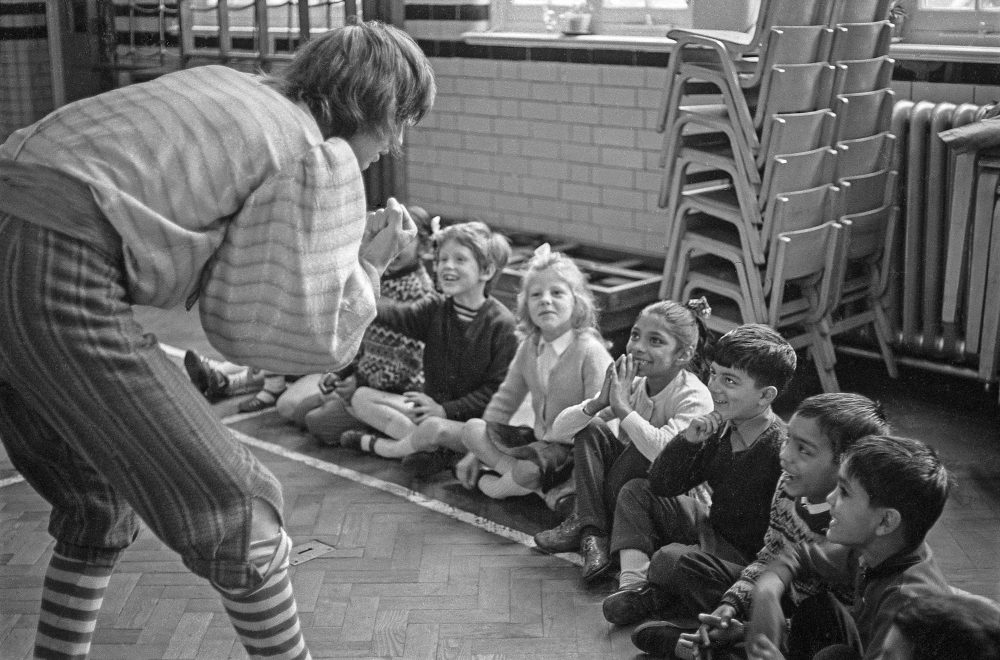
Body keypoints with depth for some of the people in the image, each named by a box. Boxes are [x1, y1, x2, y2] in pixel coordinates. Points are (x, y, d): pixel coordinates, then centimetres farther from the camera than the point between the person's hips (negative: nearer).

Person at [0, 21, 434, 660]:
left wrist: (344, 241, 26)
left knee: (99, 510, 25)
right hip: (53, 285, -9)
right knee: (233, 510, 2)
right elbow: (312, 338, -5)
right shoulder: (326, 159, 1)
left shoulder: (230, 82, 23)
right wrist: (368, 264, 11)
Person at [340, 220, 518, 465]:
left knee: (433, 427, -37)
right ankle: (428, 442, -16)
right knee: (361, 397, -3)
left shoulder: (501, 322, -13)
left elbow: (498, 389, -14)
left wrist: (445, 410, -18)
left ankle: (373, 444, -8)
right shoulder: (435, 310, 4)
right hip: (433, 407, 6)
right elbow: (395, 313, -14)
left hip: (474, 420, -6)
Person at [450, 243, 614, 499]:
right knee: (472, 429, -8)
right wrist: (476, 452, 9)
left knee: (529, 472, -34)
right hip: (539, 440, 7)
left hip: (573, 449, -7)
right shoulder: (529, 347, 3)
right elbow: (505, 399, 11)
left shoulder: (590, 351, -18)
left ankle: (487, 483, -1)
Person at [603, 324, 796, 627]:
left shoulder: (780, 450, -26)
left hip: (747, 556, -9)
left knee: (670, 558, -32)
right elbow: (661, 485, 0)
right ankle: (634, 588, -11)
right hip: (711, 528, 9)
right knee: (636, 492, 5)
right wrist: (689, 440, -18)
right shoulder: (720, 428, -2)